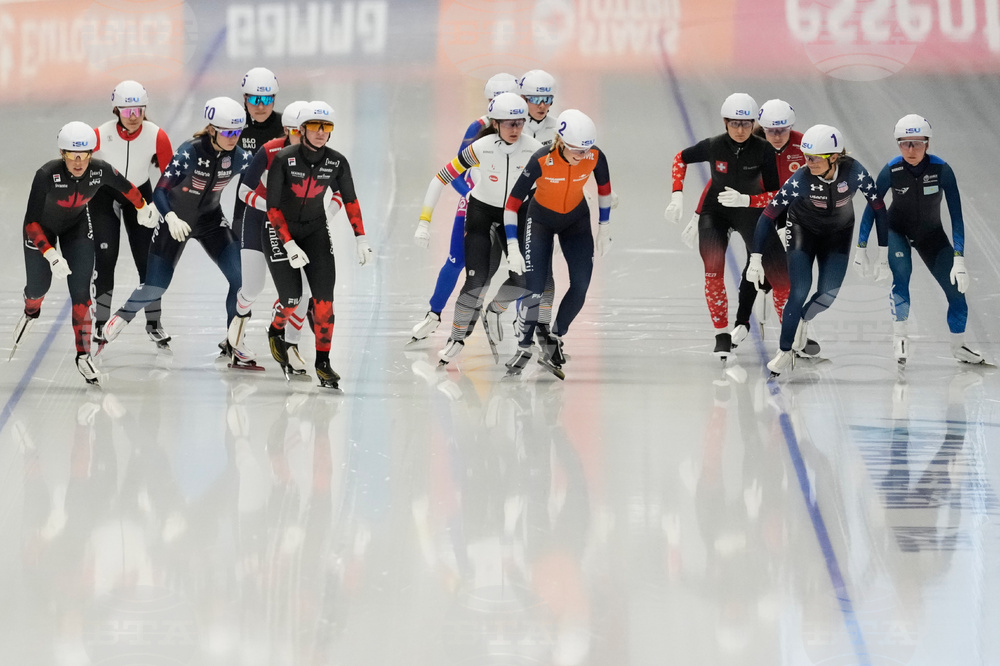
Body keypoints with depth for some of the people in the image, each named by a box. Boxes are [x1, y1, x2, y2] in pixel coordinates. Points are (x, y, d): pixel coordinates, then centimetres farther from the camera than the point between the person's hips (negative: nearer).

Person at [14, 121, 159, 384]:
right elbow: (31, 222, -34)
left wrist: (143, 209, 13)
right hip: (42, 228, -2)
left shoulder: (100, 170, -28)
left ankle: (83, 355, 4)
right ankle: (31, 313, 50)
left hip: (77, 228, 2)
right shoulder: (47, 175, -37)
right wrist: (51, 254, -45)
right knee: (39, 286, 11)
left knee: (81, 291, -8)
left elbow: (126, 187, -4)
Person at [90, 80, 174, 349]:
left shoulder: (156, 136, -25)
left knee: (147, 259, 1)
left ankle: (154, 323, 16)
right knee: (105, 257, -11)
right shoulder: (101, 135, -29)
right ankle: (100, 323, 1)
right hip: (103, 194, -2)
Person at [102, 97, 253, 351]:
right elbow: (159, 191, -33)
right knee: (155, 288, -1)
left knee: (242, 277, -14)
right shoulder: (189, 153, -29)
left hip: (210, 219, 3)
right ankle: (125, 314, 33)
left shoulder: (239, 158, -16)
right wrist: (171, 218, -51)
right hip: (176, 220, -3)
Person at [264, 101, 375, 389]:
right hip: (280, 229, -3)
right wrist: (289, 246, -23)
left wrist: (361, 239, 2)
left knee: (324, 297, -10)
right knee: (291, 297, -7)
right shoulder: (283, 159, -22)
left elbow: (350, 200, 5)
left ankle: (322, 362, -1)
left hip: (315, 230, 3)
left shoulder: (337, 162, -11)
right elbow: (273, 206, -18)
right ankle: (275, 332, 28)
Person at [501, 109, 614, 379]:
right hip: (541, 218, -3)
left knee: (581, 285, -9)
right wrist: (512, 247, -26)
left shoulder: (595, 157, -24)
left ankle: (555, 340, 9)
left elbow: (604, 186, -2)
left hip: (576, 218, 3)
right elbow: (514, 201, -25)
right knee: (535, 285, -13)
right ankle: (524, 347, 5)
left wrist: (604, 228, 5)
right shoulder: (541, 161, -33)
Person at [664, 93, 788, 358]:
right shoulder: (714, 146, -19)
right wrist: (677, 195, -8)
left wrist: (744, 200, -33)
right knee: (713, 271, -19)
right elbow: (681, 158, 0)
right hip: (715, 212, 0)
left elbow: (776, 195, -18)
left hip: (750, 210, 0)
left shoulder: (763, 150, -21)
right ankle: (722, 337, -8)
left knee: (778, 271, -5)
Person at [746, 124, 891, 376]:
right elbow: (768, 215, -25)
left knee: (829, 293, -10)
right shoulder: (801, 180, -31)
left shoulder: (854, 171, -30)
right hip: (803, 229, -1)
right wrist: (755, 260, -27)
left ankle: (802, 320, 25)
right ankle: (784, 353, 1)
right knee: (800, 291, -15)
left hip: (839, 233, 1)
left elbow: (878, 207, -18)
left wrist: (884, 254, -17)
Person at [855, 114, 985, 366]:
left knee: (956, 287, -5)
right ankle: (899, 338, -16)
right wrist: (860, 248, -11)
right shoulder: (892, 170, -24)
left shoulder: (942, 170, -27)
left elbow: (956, 215, -25)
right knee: (901, 272, -28)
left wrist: (959, 258, -31)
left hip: (931, 234, 1)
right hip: (897, 230, -1)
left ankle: (958, 346, 16)